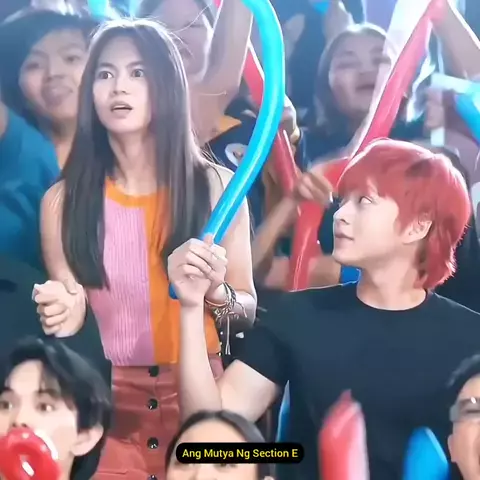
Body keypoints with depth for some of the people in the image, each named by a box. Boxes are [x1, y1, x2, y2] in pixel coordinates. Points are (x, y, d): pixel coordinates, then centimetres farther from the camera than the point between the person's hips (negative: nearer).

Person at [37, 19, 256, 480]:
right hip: (106, 402, 0)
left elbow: (248, 311, 0)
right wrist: (64, 316, -19)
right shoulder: (63, 199, -5)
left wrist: (214, 292, -19)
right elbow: (68, 318, 1)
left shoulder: (216, 185, -6)